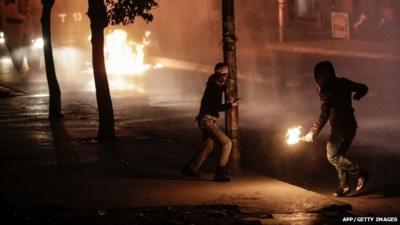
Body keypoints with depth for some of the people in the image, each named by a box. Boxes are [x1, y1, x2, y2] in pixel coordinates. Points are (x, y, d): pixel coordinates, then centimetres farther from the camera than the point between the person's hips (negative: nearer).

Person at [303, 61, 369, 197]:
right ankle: (343, 185, 14)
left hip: (340, 128, -8)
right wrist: (356, 96, 39)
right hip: (351, 125, 8)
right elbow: (363, 88, 15)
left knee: (332, 156, 2)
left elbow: (324, 115, -24)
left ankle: (360, 174, -3)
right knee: (338, 155, 16)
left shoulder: (326, 91, -17)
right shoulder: (343, 83, 4)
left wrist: (313, 133, -18)